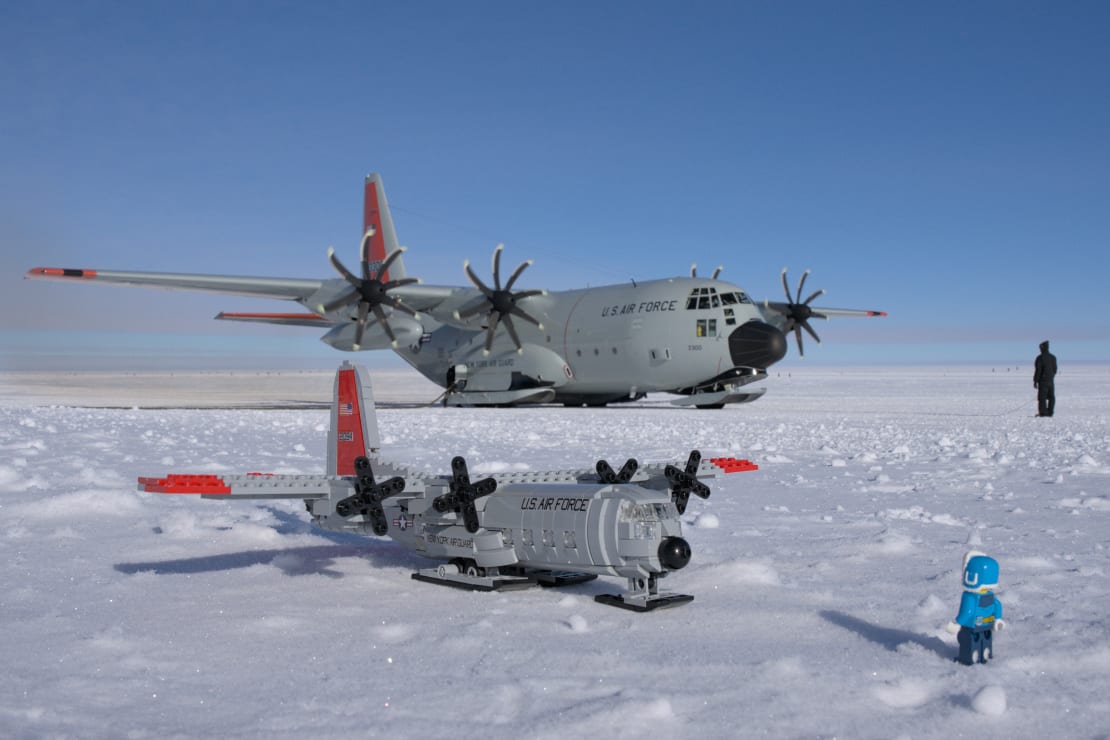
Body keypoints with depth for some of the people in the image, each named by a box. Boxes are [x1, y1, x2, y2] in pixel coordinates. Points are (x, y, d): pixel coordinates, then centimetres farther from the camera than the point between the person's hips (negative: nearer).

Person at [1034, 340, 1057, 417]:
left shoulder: (1040, 358, -12)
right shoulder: (1053, 357, 7)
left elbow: (1038, 370, -13)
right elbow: (1055, 369, 12)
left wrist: (1035, 381, -8)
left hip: (1043, 380, -6)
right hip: (1051, 381, 6)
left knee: (1042, 397, -3)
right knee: (1051, 397, 9)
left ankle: (1043, 412, -5)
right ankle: (1050, 412, 9)